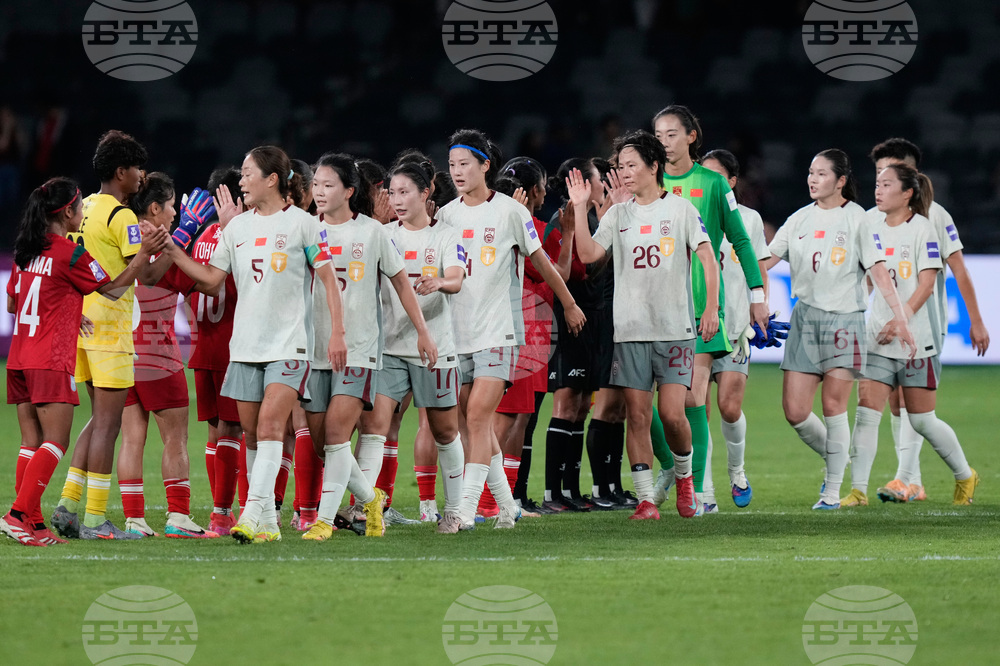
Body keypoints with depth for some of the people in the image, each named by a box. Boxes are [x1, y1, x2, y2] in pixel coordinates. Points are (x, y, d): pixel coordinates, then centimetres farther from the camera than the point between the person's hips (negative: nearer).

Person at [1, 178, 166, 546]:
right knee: (55, 443, -7)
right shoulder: (70, 253, -10)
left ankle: (32, 523, 5)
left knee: (31, 443, 8)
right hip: (51, 361, -8)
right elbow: (114, 289, -1)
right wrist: (144, 253, -1)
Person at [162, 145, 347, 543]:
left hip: (289, 343, -5)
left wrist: (337, 332, -8)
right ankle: (267, 521, 11)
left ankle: (254, 512, -26)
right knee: (251, 430, 4)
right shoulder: (237, 228, 13)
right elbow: (212, 281, 13)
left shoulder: (301, 223, -1)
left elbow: (328, 279, 0)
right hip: (245, 344, 5)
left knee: (270, 422, -18)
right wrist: (172, 252, 4)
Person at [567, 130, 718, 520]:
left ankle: (684, 475, 19)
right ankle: (645, 499, 1)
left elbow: (708, 257, 0)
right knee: (637, 415, -2)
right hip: (630, 330, 3)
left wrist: (711, 309, -9)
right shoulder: (618, 215, 12)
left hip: (675, 329, -3)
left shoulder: (681, 209, 3)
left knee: (671, 413, -9)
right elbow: (588, 253, 2)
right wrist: (580, 208, -4)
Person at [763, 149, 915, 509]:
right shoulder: (800, 219, 10)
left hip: (844, 319, -4)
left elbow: (878, 270, -5)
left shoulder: (856, 218, -1)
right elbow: (764, 261, 11)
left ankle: (833, 490, 1)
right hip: (805, 317, 4)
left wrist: (899, 317, -13)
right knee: (794, 411, -3)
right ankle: (835, 460, 22)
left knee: (834, 406, -7)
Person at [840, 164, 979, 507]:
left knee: (922, 420, 4)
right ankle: (858, 490, -7)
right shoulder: (873, 226, 8)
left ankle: (965, 476, 24)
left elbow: (926, 283, -13)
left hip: (916, 337, -5)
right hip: (878, 338, 5)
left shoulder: (921, 228, -7)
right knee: (866, 412, -7)